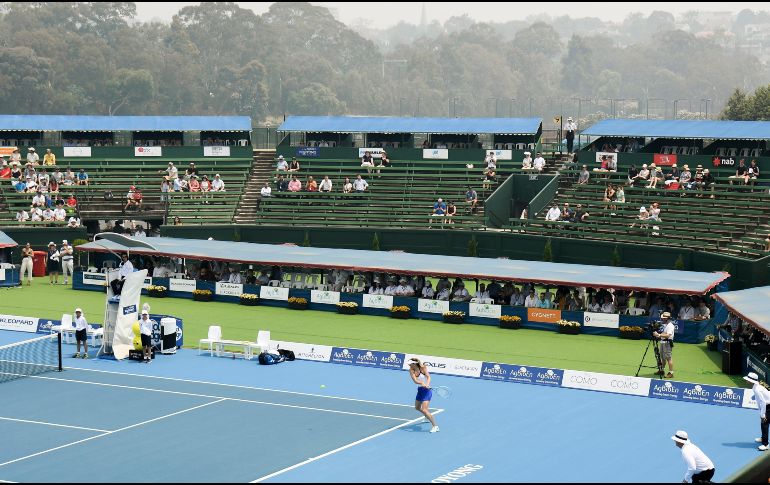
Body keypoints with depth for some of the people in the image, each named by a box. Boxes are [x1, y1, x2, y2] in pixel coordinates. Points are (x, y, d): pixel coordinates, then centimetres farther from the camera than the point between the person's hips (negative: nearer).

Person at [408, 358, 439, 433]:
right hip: (420, 390, 7)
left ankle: (435, 426, -10)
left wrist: (427, 384, -41)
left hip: (426, 390, -7)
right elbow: (415, 380, -20)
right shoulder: (411, 370, -6)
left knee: (424, 410, -17)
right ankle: (428, 416, 55)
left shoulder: (423, 368, -15)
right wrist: (422, 383, -39)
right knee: (417, 407, 25)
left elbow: (428, 377, -21)